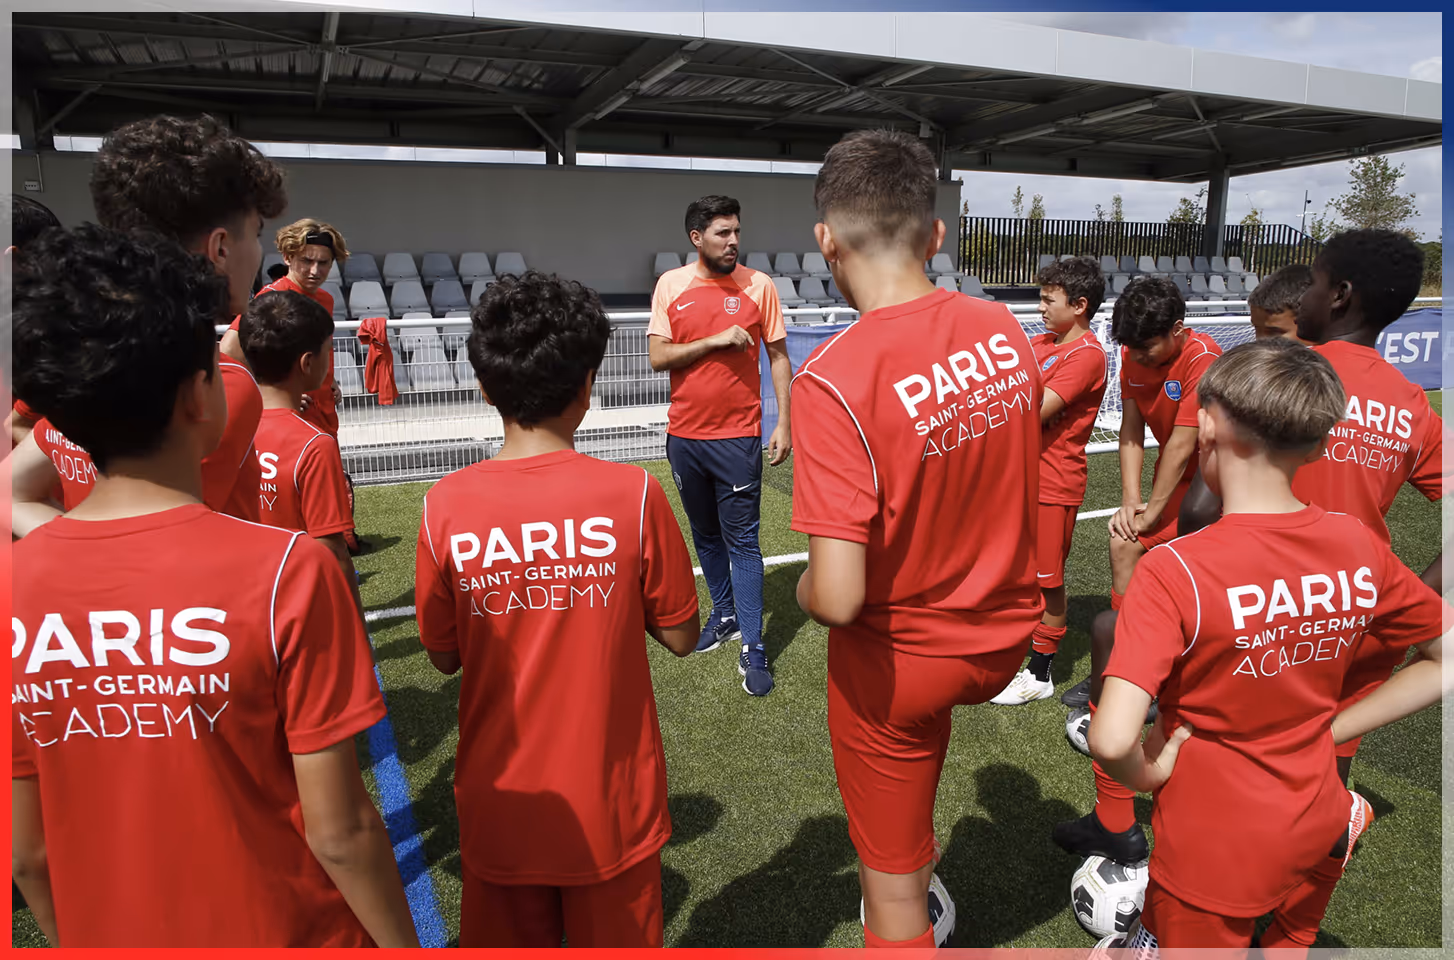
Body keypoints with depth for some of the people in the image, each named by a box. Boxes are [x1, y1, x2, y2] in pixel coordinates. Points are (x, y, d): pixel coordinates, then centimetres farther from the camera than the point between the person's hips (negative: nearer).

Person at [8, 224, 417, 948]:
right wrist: (404, 946, -5)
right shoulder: (286, 570, -26)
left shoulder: (24, 583, -13)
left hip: (112, 939, 4)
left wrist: (79, 945, 14)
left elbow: (25, 849, -3)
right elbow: (339, 832, -20)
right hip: (290, 936, -3)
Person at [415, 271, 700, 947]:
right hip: (611, 804, -1)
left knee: (509, 941, 23)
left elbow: (445, 656, -1)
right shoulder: (632, 494, -18)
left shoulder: (446, 505, -14)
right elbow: (681, 636, -6)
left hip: (500, 807, 1)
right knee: (618, 940, 21)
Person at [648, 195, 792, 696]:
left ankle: (752, 647, 4)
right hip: (684, 435, 3)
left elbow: (779, 357, 0)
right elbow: (658, 356, -4)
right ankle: (724, 616, 34)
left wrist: (783, 423, -6)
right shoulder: (671, 285, 2)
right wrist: (716, 340, -15)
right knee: (705, 534, 16)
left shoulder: (759, 285, -3)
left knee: (742, 540, -2)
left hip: (737, 436, -3)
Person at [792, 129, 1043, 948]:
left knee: (892, 888, 17)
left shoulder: (833, 380, -29)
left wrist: (804, 590, -8)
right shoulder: (1005, 331, -9)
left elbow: (838, 597, -31)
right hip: (1008, 634, 7)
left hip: (898, 660, -6)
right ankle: (921, 870, 59)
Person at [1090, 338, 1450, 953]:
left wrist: (1146, 772, -14)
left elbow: (1111, 740, -36)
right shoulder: (1360, 547, -11)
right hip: (1318, 828, 6)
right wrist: (1331, 731, 1)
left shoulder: (1174, 570, -28)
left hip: (1212, 850, -6)